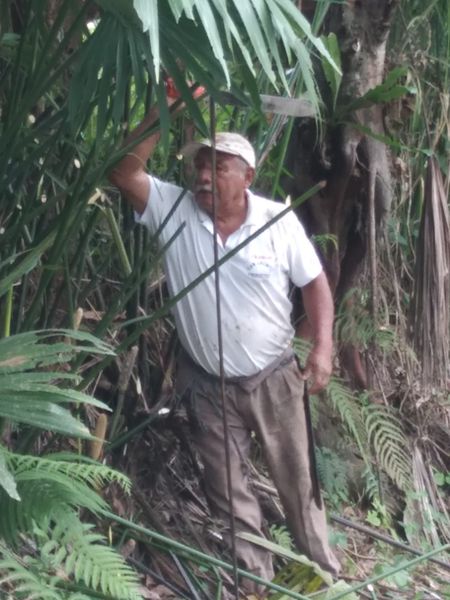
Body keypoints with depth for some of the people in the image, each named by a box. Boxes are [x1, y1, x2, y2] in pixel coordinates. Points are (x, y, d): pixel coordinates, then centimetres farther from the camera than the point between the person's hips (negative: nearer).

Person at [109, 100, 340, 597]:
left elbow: (314, 282, -2)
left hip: (274, 379, -1)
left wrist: (323, 346, -13)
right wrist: (161, 116, -28)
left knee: (298, 479, 13)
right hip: (207, 385, 1)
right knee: (228, 489, 13)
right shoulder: (173, 209, -10)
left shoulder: (279, 220, -10)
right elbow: (123, 173, -21)